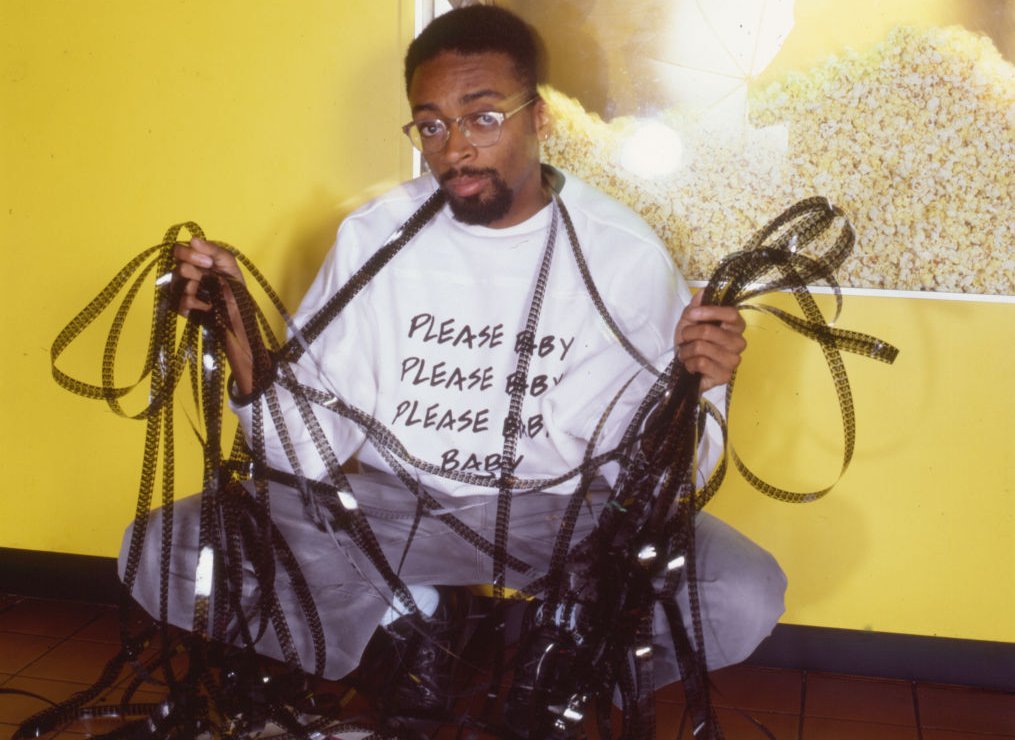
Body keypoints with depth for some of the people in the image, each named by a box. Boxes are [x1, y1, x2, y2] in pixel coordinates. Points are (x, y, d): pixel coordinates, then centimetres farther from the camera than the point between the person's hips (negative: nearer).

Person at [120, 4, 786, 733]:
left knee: (745, 598, -27)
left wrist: (694, 393, -26)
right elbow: (313, 453, -6)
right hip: (388, 503, 2)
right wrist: (241, 341, -22)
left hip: (564, 510, -1)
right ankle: (410, 615, 6)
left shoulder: (625, 252, -10)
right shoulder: (373, 236, -6)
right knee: (163, 555, -16)